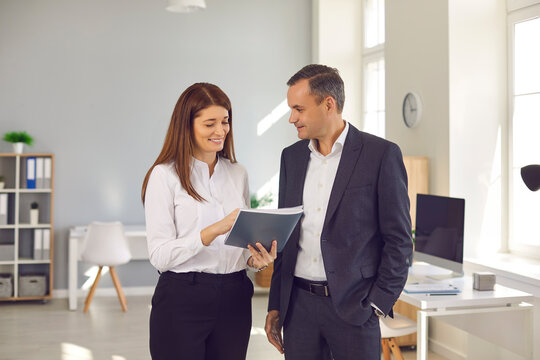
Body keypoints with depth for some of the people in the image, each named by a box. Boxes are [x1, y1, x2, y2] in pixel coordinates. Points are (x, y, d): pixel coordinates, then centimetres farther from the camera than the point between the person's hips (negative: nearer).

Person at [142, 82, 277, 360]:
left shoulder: (237, 174, 11)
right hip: (182, 299, -4)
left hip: (234, 298, 5)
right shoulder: (165, 175, -6)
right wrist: (214, 230, -23)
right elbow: (159, 256, -12)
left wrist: (254, 257, -3)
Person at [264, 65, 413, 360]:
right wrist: (275, 305, 11)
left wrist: (377, 305, -8)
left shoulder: (381, 154, -6)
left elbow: (399, 238, -5)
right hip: (298, 305, 4)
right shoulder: (291, 156, 10)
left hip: (352, 305, -4)